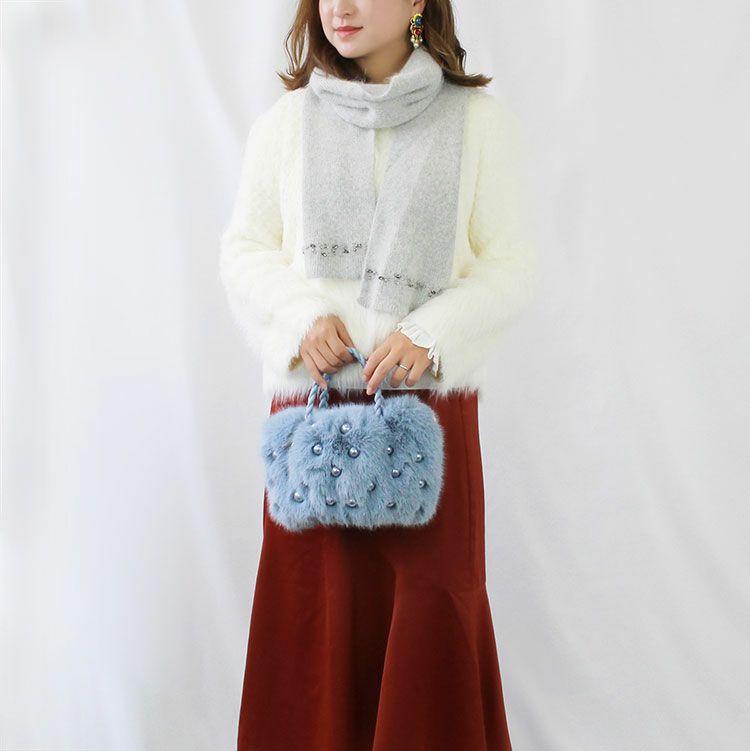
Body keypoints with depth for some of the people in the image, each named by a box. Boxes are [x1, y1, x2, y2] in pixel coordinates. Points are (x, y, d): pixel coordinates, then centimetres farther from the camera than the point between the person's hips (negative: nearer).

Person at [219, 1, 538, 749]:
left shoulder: (481, 121, 2)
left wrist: (430, 333, -14)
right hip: (310, 391, 2)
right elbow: (243, 248, 11)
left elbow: (510, 266, 2)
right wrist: (301, 315, -8)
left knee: (430, 600, 1)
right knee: (313, 603, 5)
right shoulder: (285, 120, 8)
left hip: (430, 395, -1)